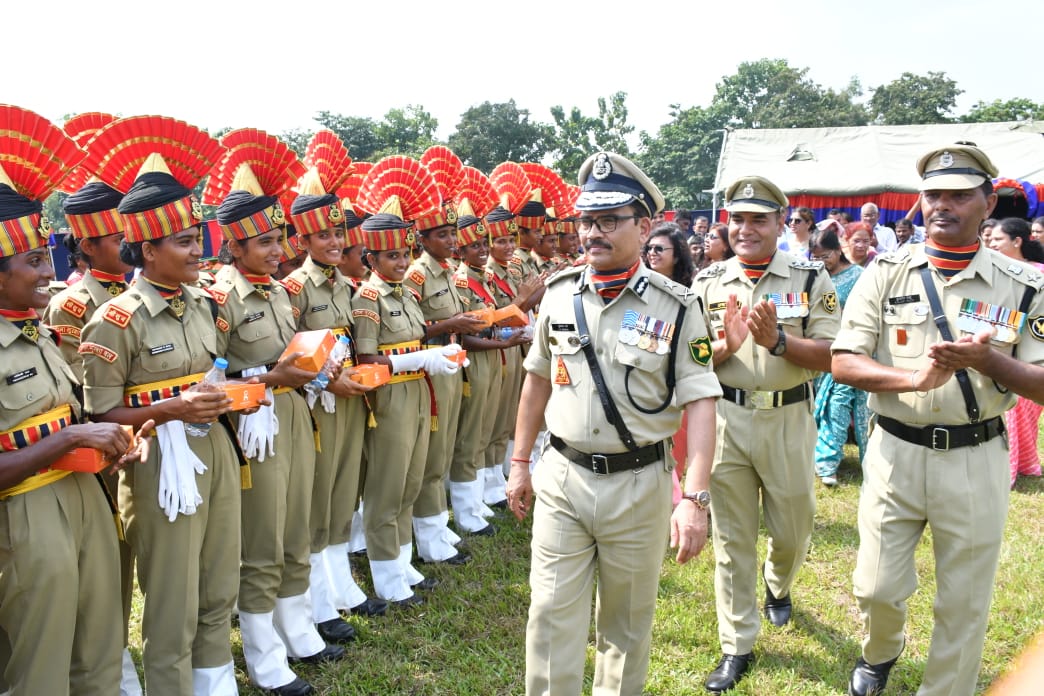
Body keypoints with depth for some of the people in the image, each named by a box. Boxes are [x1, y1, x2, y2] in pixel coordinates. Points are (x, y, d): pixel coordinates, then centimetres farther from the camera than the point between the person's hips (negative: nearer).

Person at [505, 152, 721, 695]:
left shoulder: (676, 308, -10)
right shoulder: (559, 293, 1)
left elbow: (700, 404, -12)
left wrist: (694, 498, -19)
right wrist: (520, 463, 13)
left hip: (638, 483, -2)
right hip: (561, 478, 2)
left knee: (627, 619, 16)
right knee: (552, 614, 7)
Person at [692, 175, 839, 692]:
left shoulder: (811, 279, -2)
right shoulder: (707, 282, 3)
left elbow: (831, 357, -8)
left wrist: (777, 340, -23)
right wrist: (726, 345, -18)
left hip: (788, 420, -1)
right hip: (726, 418, 1)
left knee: (792, 529, 14)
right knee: (731, 538, 8)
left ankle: (778, 585, 50)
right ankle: (737, 646, 22)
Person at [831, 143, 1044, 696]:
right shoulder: (885, 274, 0)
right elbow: (843, 363, -6)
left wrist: (985, 359, -23)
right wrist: (915, 378, -23)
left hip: (977, 462, 0)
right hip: (895, 454, 1)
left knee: (965, 604, 10)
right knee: (877, 587, 11)